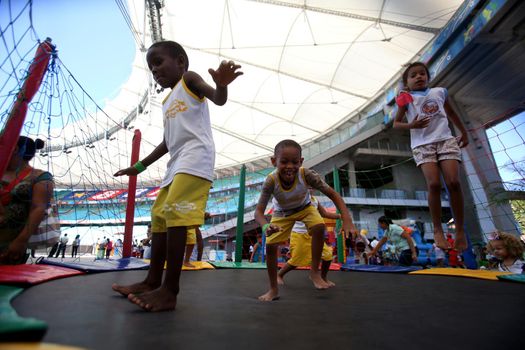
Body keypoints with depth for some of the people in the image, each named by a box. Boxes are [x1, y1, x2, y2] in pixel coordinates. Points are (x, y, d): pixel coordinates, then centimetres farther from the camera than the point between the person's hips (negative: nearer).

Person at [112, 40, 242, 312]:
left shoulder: (189, 79, 9)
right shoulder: (167, 102, 29)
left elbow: (218, 99, -10)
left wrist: (221, 84, -34)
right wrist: (140, 166, 33)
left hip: (195, 156, -10)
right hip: (176, 162, 10)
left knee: (176, 215, -19)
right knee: (159, 216, 9)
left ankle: (170, 291, -15)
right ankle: (153, 281, 18)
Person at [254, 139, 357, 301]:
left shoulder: (306, 174, -36)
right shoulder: (271, 180, -36)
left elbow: (333, 194, -30)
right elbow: (259, 211, -34)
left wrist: (347, 220, -44)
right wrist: (266, 226, -58)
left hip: (304, 207, 0)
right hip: (282, 212, 0)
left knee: (319, 226, -28)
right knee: (270, 245, -10)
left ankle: (314, 271, -7)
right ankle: (273, 289, 9)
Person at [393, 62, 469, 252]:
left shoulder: (439, 92, 17)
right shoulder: (407, 99, 8)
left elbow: (451, 113, 29)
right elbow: (396, 123, 6)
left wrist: (464, 132, 29)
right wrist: (411, 125, -14)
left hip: (446, 140, 3)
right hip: (422, 144, -2)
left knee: (453, 182, -12)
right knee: (434, 184, -18)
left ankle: (460, 229, 2)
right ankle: (438, 229, -5)